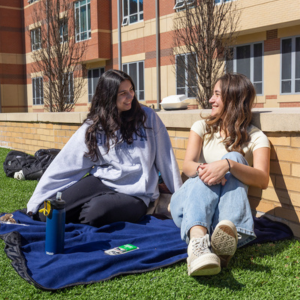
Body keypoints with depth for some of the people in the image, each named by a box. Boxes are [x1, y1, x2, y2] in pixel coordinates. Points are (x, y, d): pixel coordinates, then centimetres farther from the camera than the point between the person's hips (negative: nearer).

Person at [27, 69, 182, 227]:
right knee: (46, 213, -18)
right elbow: (65, 164, 1)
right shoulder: (93, 127, 2)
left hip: (135, 195, -1)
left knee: (98, 210, -34)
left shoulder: (147, 117, -1)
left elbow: (165, 157, 4)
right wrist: (36, 202, -1)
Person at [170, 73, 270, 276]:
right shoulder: (203, 127, 11)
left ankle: (228, 232, -53)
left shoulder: (256, 137, 3)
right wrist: (201, 169, -31)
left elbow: (263, 180, -17)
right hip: (188, 202, 1)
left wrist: (228, 165, -36)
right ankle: (198, 241, -62)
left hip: (225, 208, -1)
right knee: (205, 178, -31)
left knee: (234, 158, -25)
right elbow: (187, 165, -5)